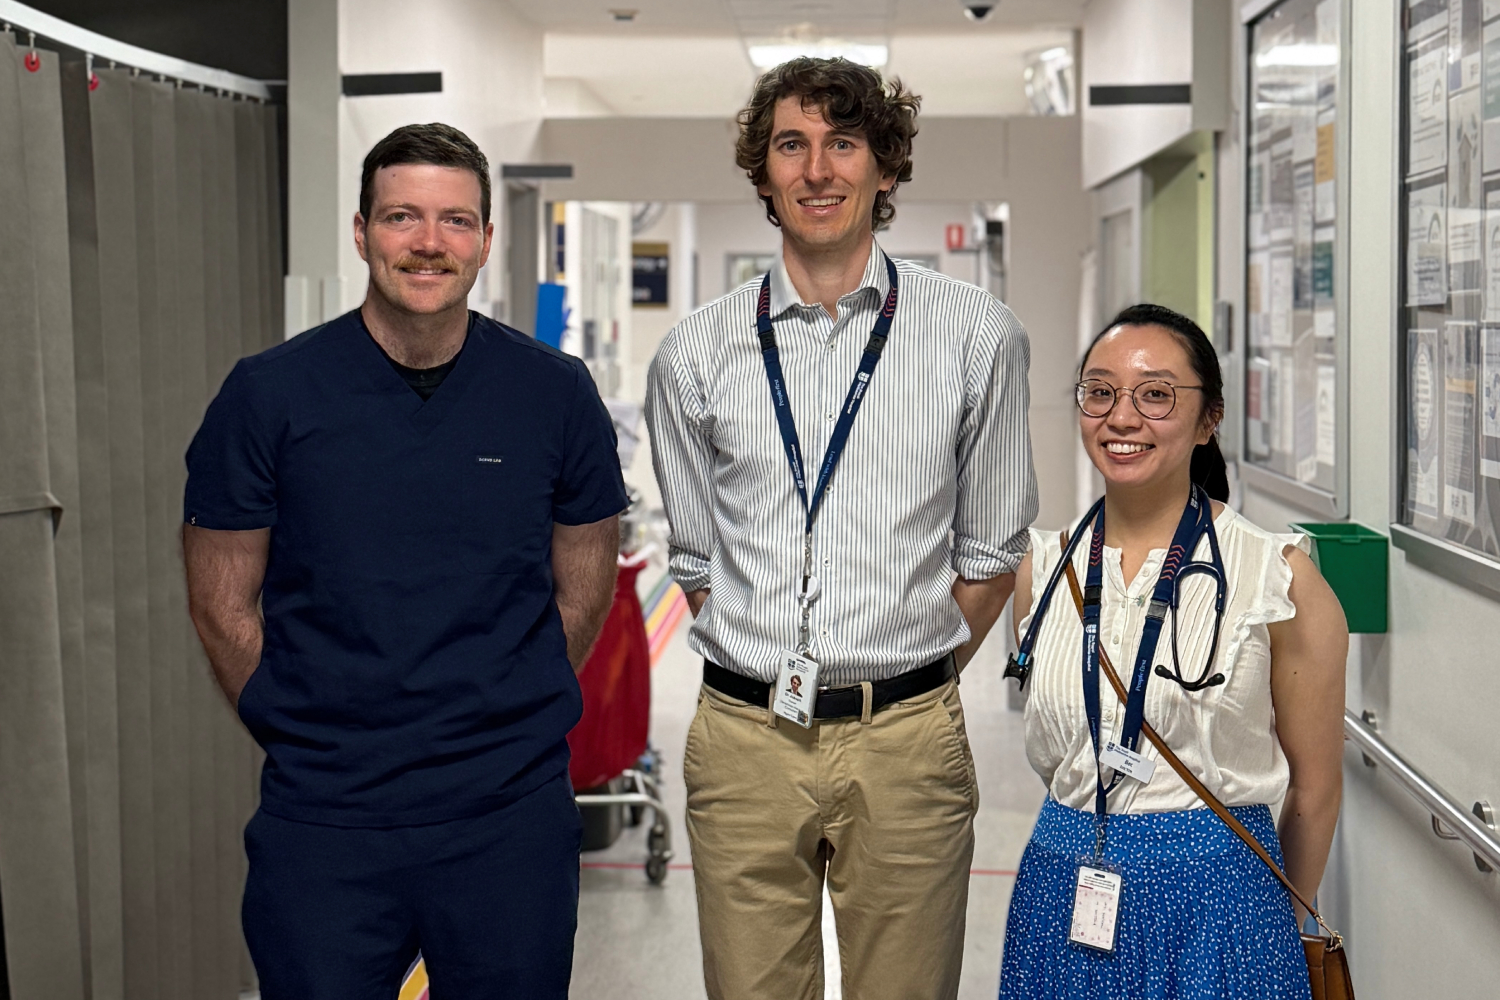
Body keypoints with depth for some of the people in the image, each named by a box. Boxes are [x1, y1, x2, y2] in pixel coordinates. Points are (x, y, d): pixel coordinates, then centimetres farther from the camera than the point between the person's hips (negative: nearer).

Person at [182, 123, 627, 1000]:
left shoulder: (555, 394, 0)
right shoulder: (270, 394, -4)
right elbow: (223, 605, 3)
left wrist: (504, 724, 7)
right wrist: (312, 737, 3)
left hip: (513, 818, 1)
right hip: (322, 825, -1)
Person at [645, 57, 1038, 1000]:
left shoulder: (977, 335, 2)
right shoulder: (696, 353, 5)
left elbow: (990, 551, 7)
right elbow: (697, 556, 13)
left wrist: (906, 694, 6)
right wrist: (769, 684, 7)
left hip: (908, 744, -1)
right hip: (744, 741, 1)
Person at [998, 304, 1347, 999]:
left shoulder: (1277, 577, -10)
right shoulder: (1042, 567, 3)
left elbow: (1314, 787, -1)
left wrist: (1274, 915, 8)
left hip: (1215, 902, -3)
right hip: (1063, 898, 4)